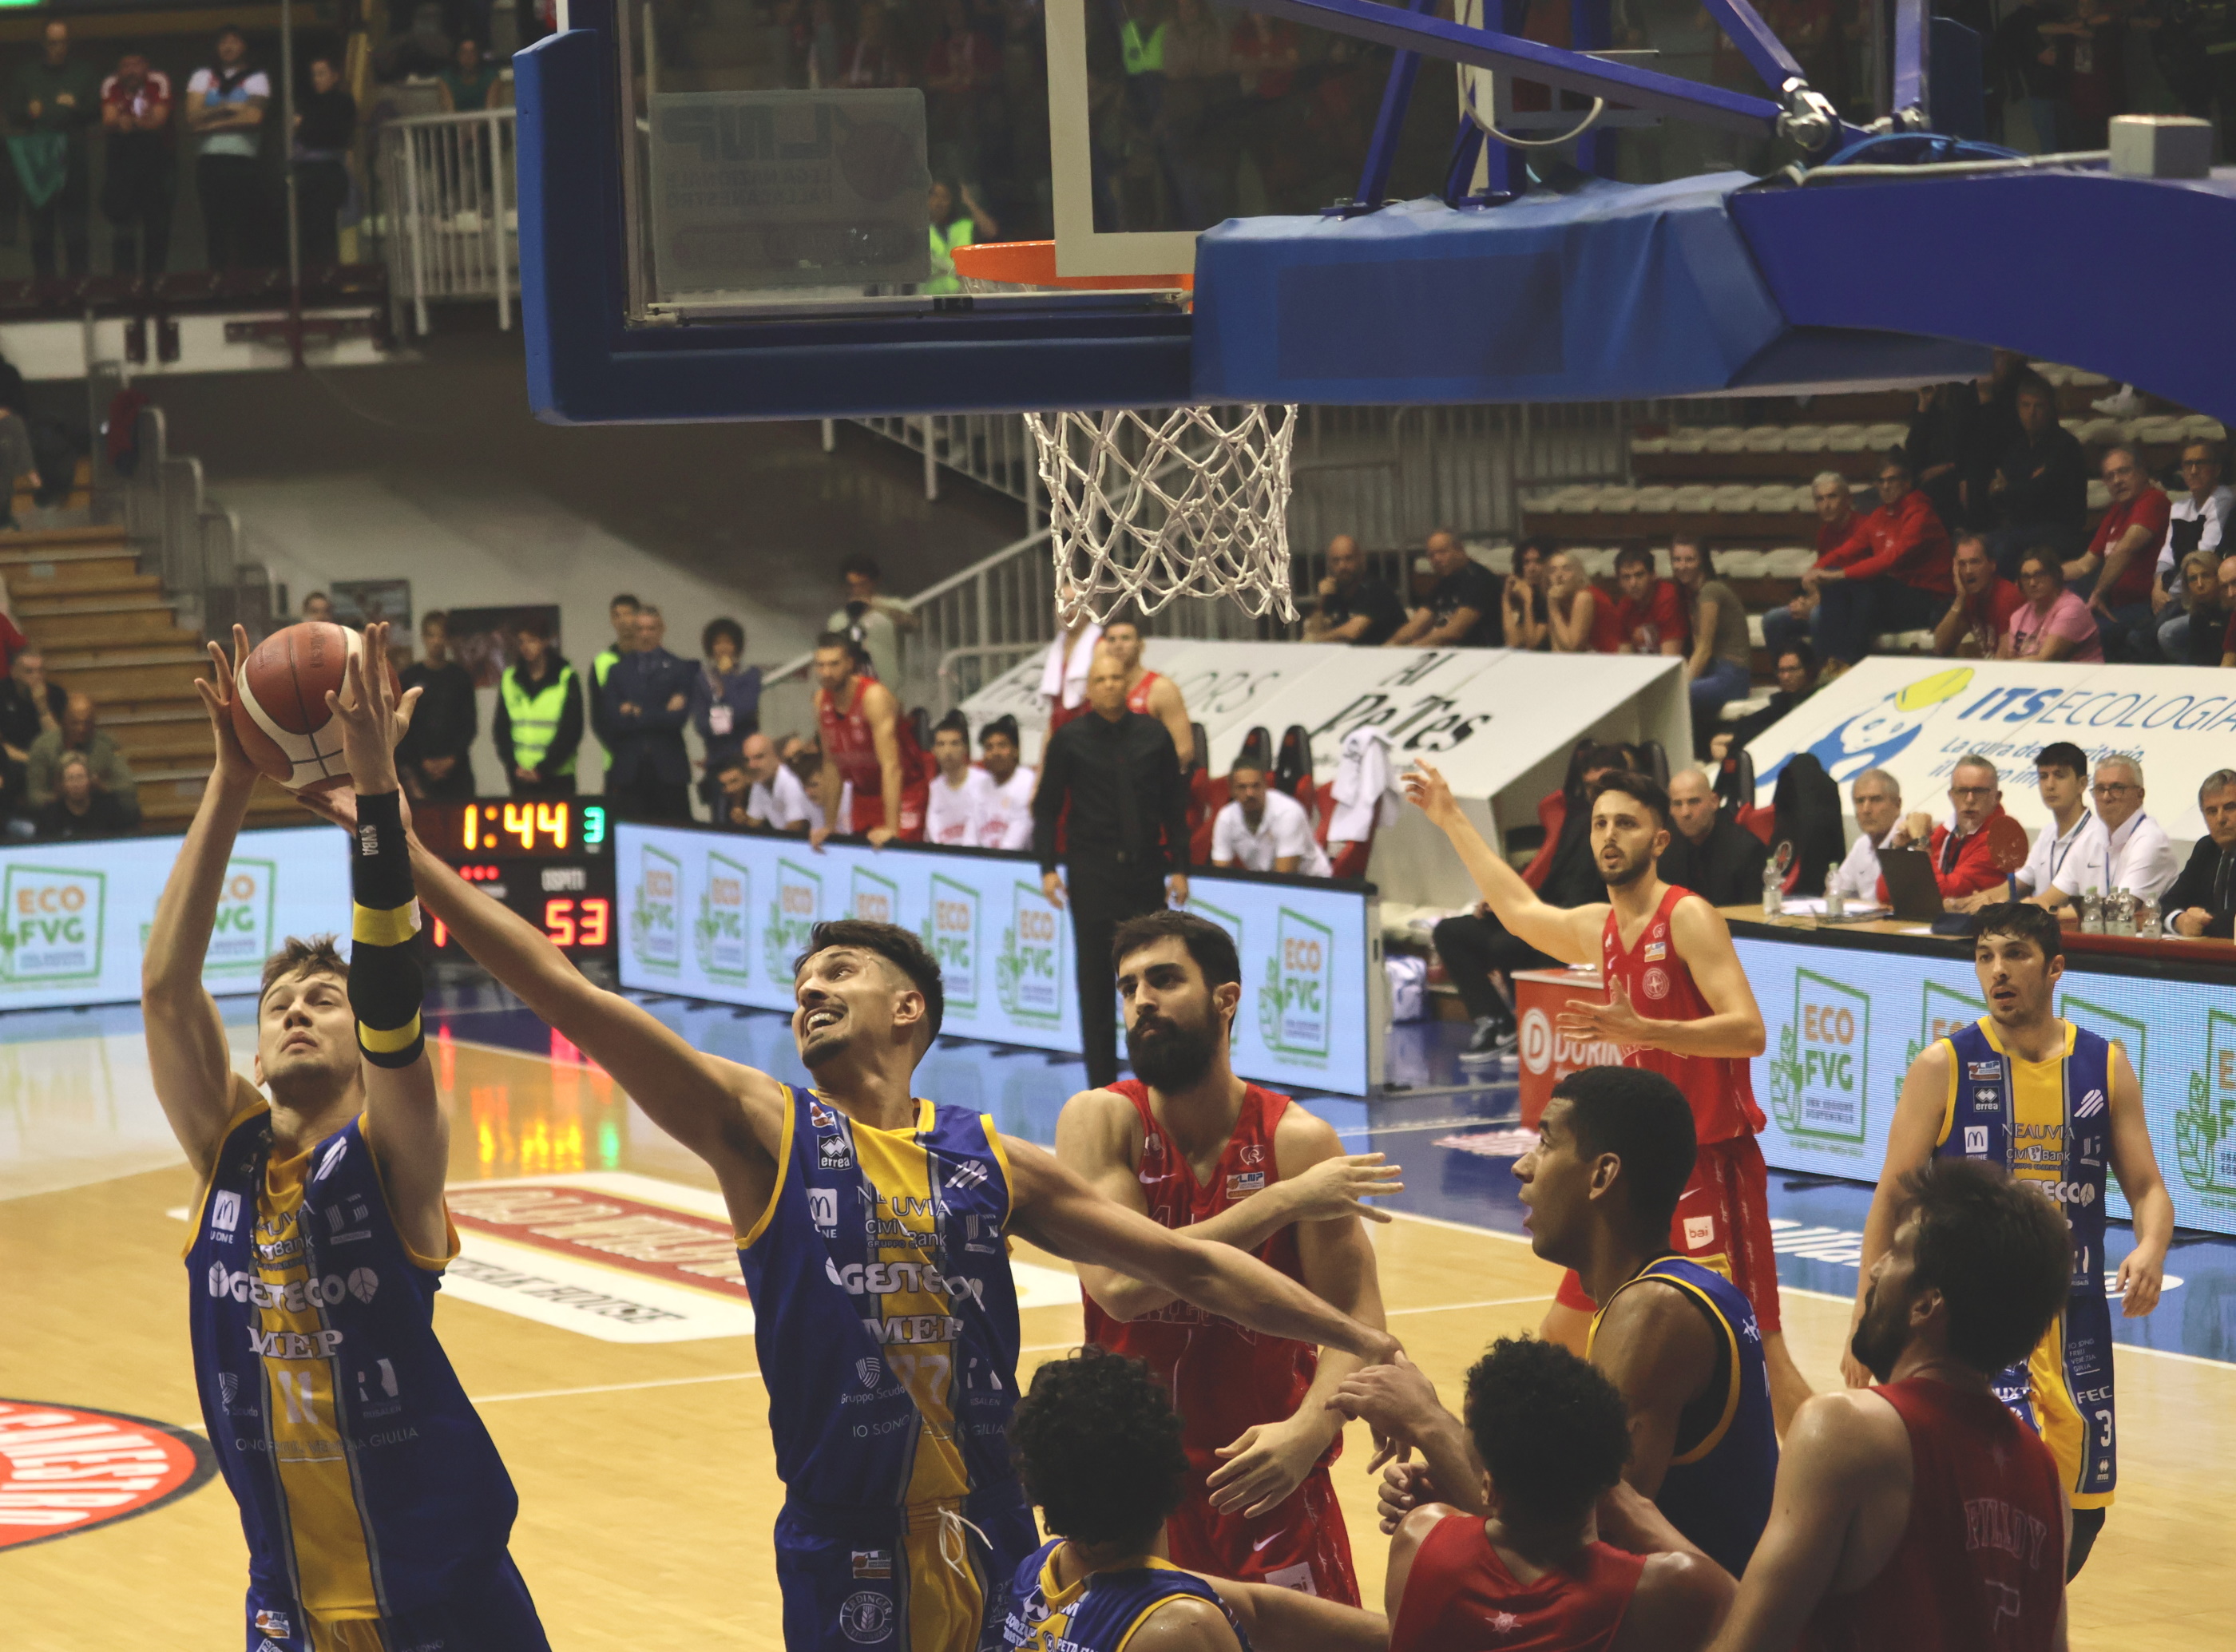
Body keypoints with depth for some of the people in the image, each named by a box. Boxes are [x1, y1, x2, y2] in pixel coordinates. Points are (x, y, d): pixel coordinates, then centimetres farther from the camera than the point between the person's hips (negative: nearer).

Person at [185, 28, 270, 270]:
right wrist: (228, 108, -4)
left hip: (243, 162, -2)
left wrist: (212, 123, -3)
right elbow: (193, 118, 4)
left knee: (242, 230, -8)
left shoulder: (257, 78, 11)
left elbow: (253, 117, -5)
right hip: (209, 160, 2)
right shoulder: (202, 77, 18)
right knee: (215, 230, -2)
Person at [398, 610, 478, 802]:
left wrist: (453, 758, -5)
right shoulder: (410, 677, 6)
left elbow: (470, 723, 7)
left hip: (456, 768, 1)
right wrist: (419, 762, -4)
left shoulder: (461, 677, 9)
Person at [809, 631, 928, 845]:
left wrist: (891, 828, -35)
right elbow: (832, 765, 7)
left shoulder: (875, 697, -23)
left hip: (900, 793, -6)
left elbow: (891, 765, -29)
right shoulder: (821, 701, -2)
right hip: (863, 794, 7)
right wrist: (829, 826, 7)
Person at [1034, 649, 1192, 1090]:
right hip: (1091, 874, -1)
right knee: (1095, 979, 0)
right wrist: (1048, 867, -4)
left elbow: (1175, 804, 8)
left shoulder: (1153, 735, 4)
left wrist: (1179, 867, 3)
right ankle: (1101, 1083, 5)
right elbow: (1046, 807, 4)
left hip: (1147, 870, 1)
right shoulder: (1070, 740, 0)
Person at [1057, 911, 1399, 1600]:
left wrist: (1309, 1429, -30)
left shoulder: (1298, 1141, -9)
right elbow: (1120, 1283, -23)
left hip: (1266, 1475, 0)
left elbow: (1355, 1318, -11)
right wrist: (1284, 1202, -24)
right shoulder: (1100, 1121, -8)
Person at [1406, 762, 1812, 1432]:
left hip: (1713, 1163, -8)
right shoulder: (1598, 929, 11)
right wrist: (1452, 821, 37)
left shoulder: (1689, 919, -12)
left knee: (1757, 1347, -12)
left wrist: (1641, 1030, -34)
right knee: (1563, 1334, 13)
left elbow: (1749, 1031, -23)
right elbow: (1520, 910, 33)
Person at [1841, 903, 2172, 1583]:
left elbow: (2147, 1187, 6)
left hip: (2074, 1322, 4)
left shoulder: (2105, 1067, 4)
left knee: (2080, 1514, 9)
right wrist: (1867, 1317, -6)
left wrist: (2151, 1248, -17)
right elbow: (1893, 1196, -1)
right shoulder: (1944, 1067, -4)